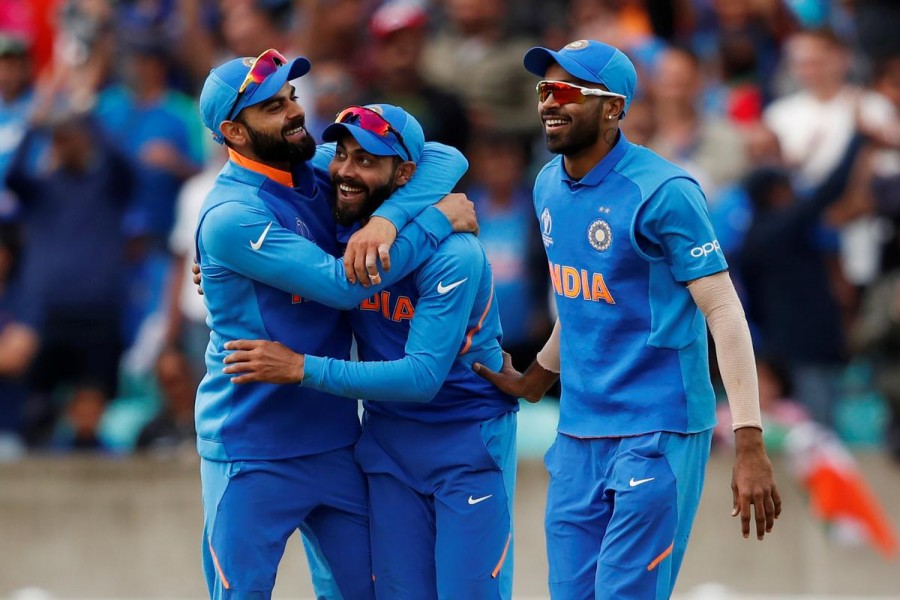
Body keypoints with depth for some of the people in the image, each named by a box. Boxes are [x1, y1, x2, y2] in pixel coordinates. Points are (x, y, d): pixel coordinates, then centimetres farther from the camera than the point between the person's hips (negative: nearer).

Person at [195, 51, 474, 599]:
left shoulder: (318, 172, 1)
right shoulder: (231, 217, -20)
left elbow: (444, 160, -4)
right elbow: (344, 284, -25)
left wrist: (386, 219, -23)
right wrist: (439, 221, -18)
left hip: (333, 441, 7)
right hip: (253, 455, -7)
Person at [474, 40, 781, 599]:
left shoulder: (662, 192, -14)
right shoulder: (549, 185, 9)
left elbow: (725, 312, -16)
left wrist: (750, 447, -21)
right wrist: (536, 378, 28)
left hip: (657, 432, -7)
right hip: (578, 431, 7)